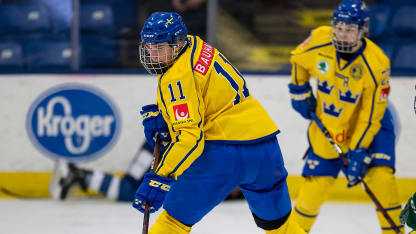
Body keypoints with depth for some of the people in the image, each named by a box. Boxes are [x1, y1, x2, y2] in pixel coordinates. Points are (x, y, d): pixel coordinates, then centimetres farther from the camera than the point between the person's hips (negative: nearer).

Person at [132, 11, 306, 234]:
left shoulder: (179, 77, -14)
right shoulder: (193, 44, 12)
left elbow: (189, 136, -23)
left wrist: (159, 179, -28)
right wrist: (160, 115, 11)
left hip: (227, 151, -9)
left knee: (177, 213, -4)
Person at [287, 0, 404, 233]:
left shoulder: (377, 64, -27)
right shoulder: (319, 40, -18)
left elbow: (371, 115, -23)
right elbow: (298, 59, 7)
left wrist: (358, 152, -26)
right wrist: (300, 91, 6)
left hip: (369, 125, -3)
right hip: (327, 128, 3)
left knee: (380, 177, -21)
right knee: (315, 187, 0)